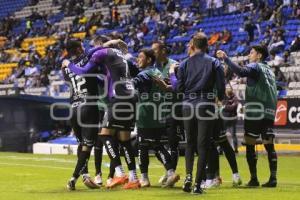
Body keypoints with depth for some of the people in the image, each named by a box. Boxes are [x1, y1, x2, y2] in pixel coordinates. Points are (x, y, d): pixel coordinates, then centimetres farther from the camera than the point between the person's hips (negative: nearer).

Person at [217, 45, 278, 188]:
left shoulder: (255, 66, -3)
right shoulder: (269, 70, 20)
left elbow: (242, 72, -23)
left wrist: (225, 59, -23)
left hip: (255, 112, -7)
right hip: (269, 112, 7)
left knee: (250, 144, -1)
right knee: (269, 145, 5)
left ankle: (254, 178, -5)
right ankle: (273, 178, -1)